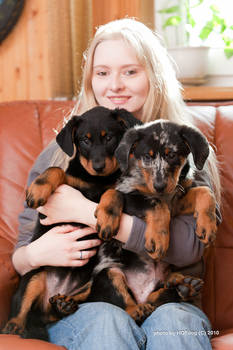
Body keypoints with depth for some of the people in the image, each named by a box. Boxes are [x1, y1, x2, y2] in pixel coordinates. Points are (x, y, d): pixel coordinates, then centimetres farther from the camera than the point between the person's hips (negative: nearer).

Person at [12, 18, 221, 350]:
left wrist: (87, 212, -15)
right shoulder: (61, 153, 10)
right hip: (78, 307, 1)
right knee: (105, 321, -32)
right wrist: (35, 254, -13)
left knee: (175, 320, -33)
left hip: (164, 301, 0)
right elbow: (21, 254, 12)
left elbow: (187, 247, -11)